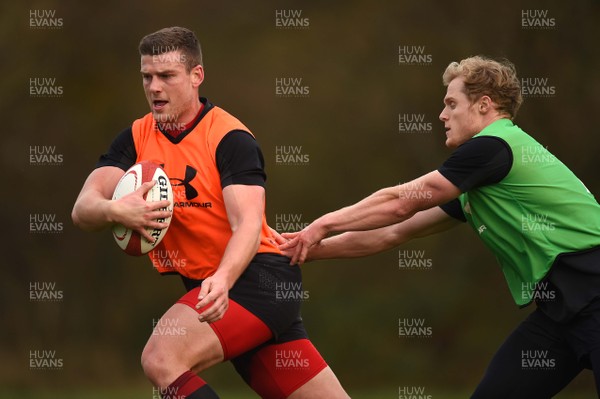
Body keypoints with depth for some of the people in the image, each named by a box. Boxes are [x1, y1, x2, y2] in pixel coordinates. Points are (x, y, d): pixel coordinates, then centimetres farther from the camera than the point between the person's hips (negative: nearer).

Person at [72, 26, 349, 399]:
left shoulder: (230, 137, -12)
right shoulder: (136, 138, 5)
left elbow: (248, 224, -24)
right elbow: (83, 208, -7)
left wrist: (222, 279, -43)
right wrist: (115, 210, -31)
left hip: (260, 277, -6)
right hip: (208, 286, 6)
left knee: (162, 359, -27)